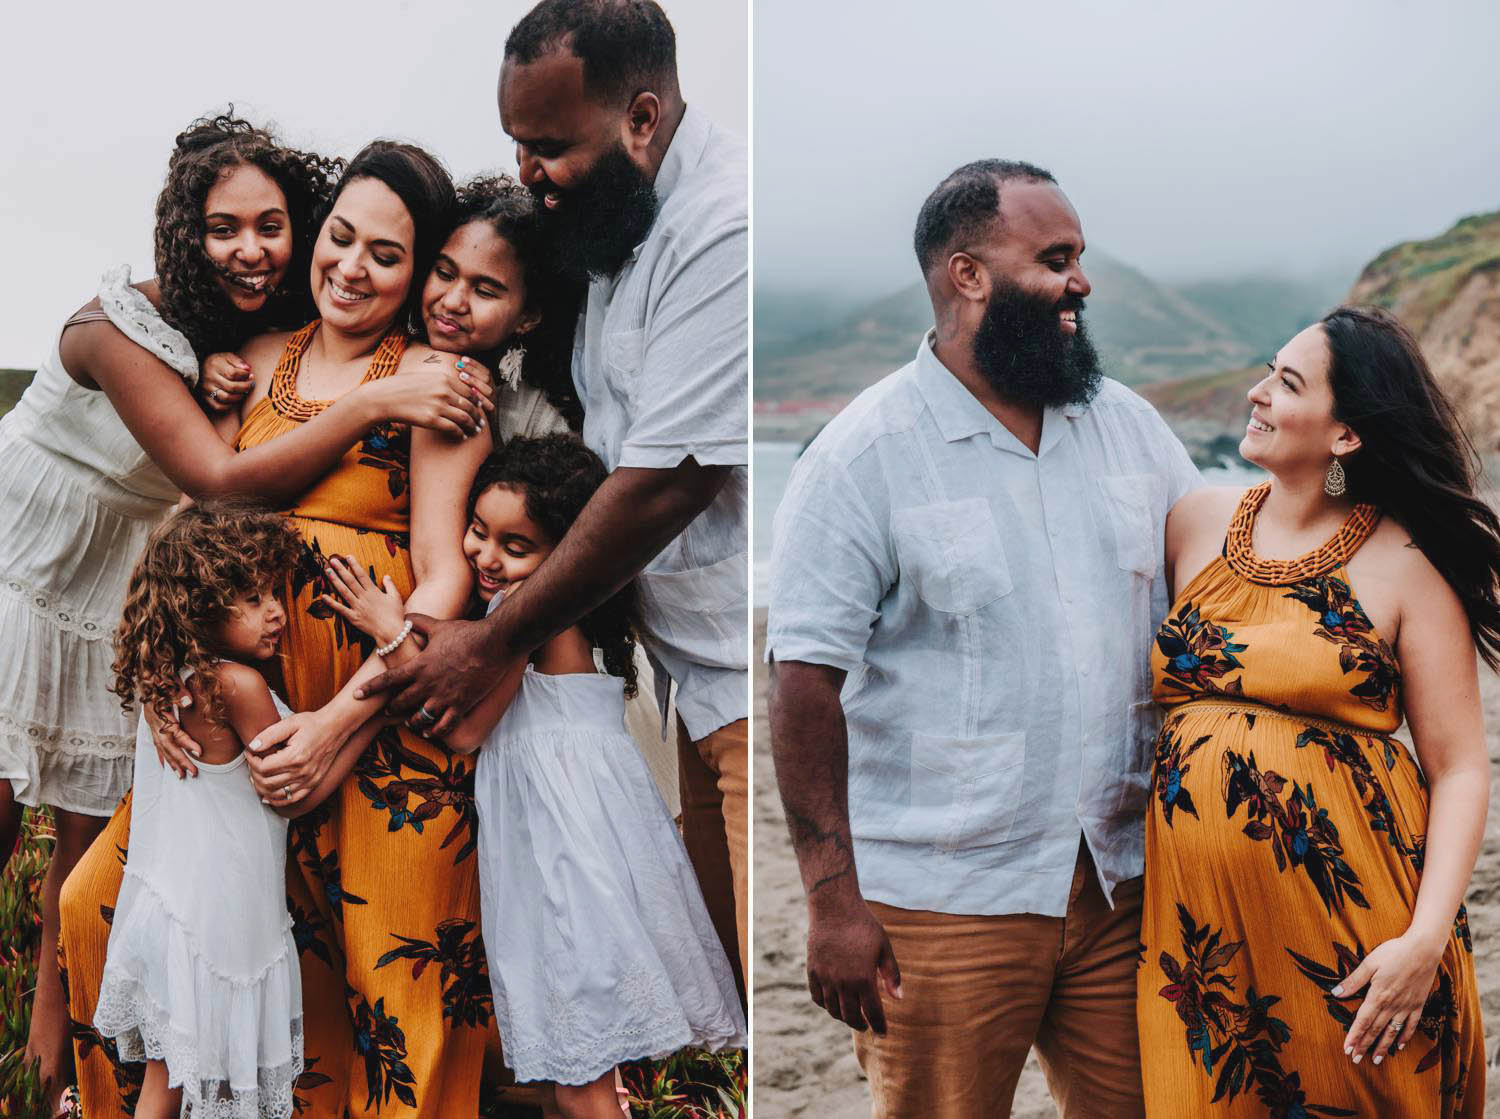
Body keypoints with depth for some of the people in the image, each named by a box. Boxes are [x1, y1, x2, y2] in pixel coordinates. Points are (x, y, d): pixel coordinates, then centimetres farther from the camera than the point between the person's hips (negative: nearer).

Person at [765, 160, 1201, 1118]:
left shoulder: (1131, 427, 9)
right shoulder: (864, 455, -8)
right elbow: (807, 682, -11)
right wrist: (833, 901, -15)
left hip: (1123, 884, 5)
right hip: (944, 903, -5)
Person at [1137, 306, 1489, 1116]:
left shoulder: (1404, 565, -6)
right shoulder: (1197, 523, 7)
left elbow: (1458, 769, -7)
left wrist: (1426, 940, -16)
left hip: (1347, 913, -4)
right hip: (1198, 914, 4)